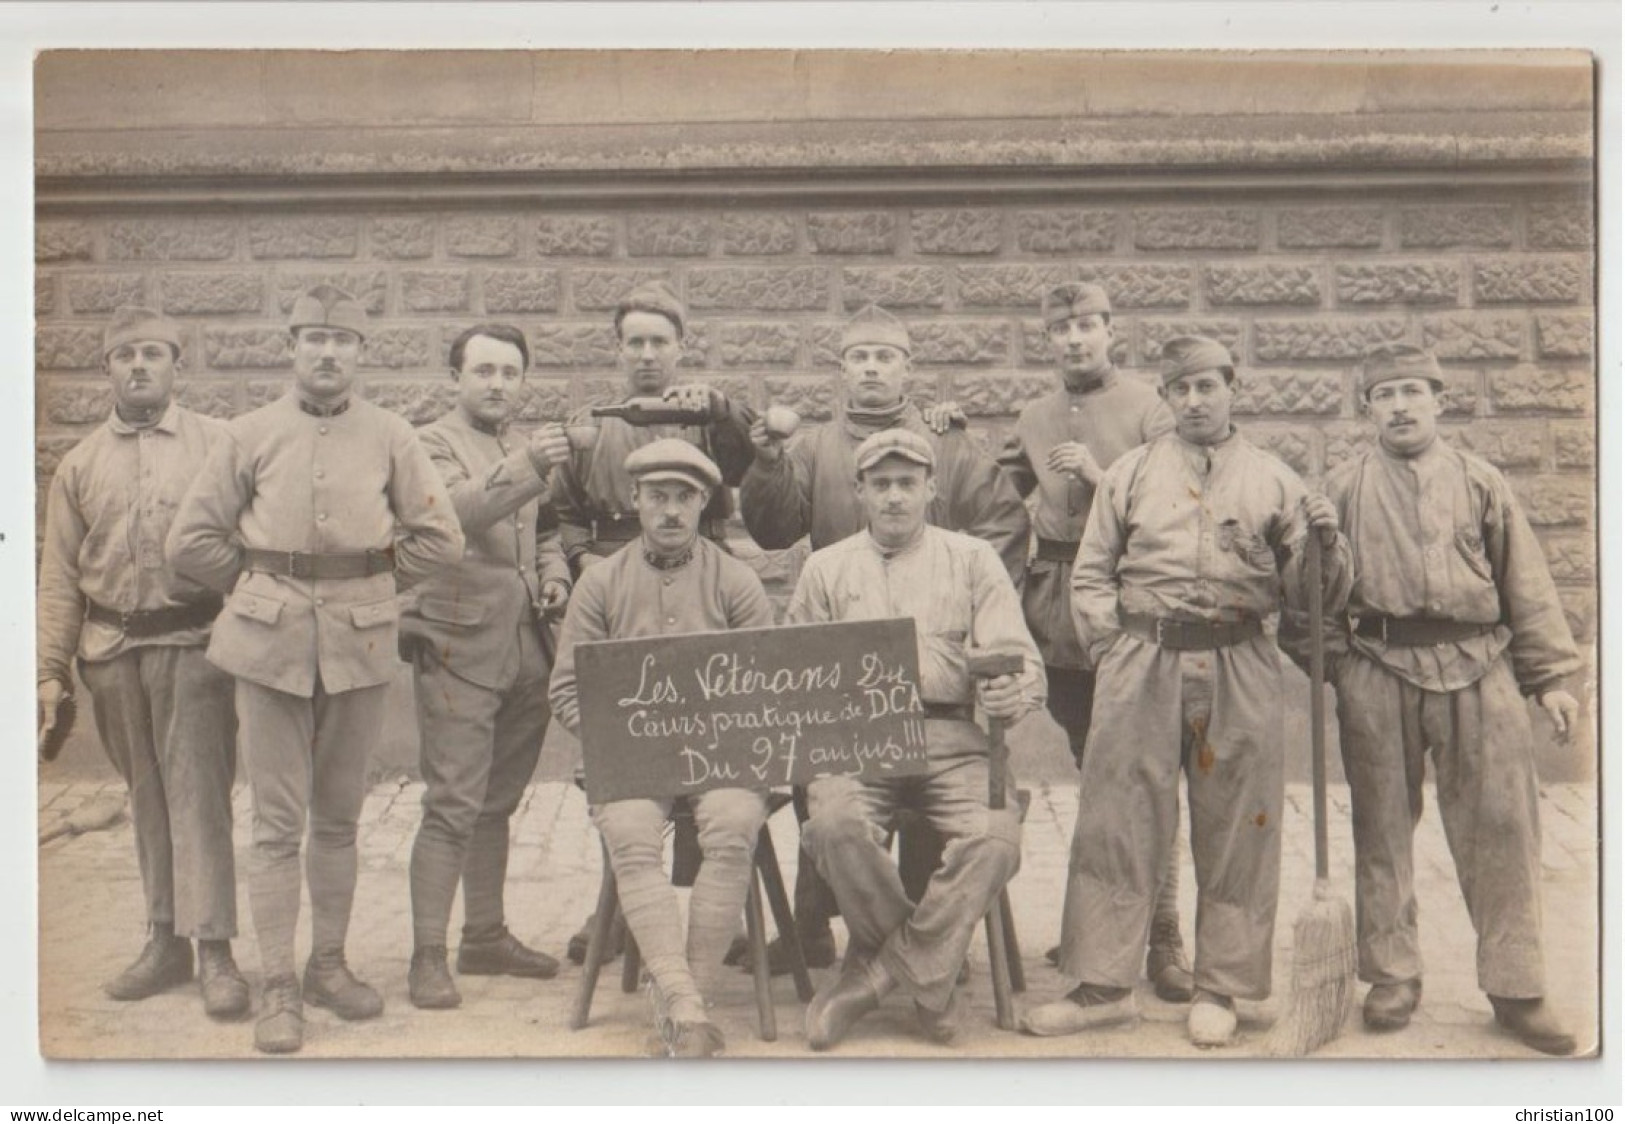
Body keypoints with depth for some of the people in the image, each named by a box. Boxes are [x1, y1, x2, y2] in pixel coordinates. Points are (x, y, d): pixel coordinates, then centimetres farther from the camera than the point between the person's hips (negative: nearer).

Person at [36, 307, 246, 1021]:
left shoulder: (217, 445, 1)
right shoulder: (80, 465, 11)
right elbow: (59, 577, 10)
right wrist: (51, 668, 5)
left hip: (192, 644, -4)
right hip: (113, 650, 4)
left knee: (197, 792, -6)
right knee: (147, 795, 11)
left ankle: (213, 949, -2)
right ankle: (165, 940, 21)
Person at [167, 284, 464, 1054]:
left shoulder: (390, 436, 4)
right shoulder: (251, 434, 4)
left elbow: (440, 537, 4)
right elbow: (191, 541, 6)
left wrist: (369, 585, 5)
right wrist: (260, 587, 5)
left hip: (359, 644, 1)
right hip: (270, 643, -1)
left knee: (339, 815, 11)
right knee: (278, 821, 0)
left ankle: (329, 964, 24)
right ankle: (279, 987, 7)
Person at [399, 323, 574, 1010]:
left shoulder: (530, 451, 18)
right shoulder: (433, 445, -4)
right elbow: (456, 509, -24)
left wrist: (555, 577, 8)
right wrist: (527, 466, -39)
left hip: (526, 653, 7)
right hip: (459, 647, -7)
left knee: (497, 802, 14)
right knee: (453, 806, -9)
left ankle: (486, 936, 25)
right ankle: (428, 957, -3)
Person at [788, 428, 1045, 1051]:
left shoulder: (973, 560, 15)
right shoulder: (825, 568, 20)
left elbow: (1019, 660, 6)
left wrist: (1012, 694, -18)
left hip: (952, 735, 0)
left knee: (994, 837, -29)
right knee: (837, 822, -32)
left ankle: (873, 971, -13)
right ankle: (926, 979, -10)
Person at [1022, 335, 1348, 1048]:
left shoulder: (1273, 480, 10)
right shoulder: (1130, 474, 11)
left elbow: (1299, 594, 9)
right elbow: (1091, 574, 12)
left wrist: (1322, 542, -10)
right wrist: (1113, 651, 0)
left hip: (1240, 669, 0)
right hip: (1141, 666, 0)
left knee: (1236, 828, 5)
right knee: (1116, 822, 1)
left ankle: (1220, 989, 19)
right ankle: (1103, 984, 12)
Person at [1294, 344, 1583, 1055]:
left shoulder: (1479, 482, 10)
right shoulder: (1342, 489, 8)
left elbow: (1526, 582, 9)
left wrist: (1550, 676, 5)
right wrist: (1326, 664, -5)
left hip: (1478, 668, 1)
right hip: (1377, 671, 0)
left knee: (1500, 825, 1)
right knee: (1382, 827, 7)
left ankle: (1515, 987, 12)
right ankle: (1392, 975, 20)